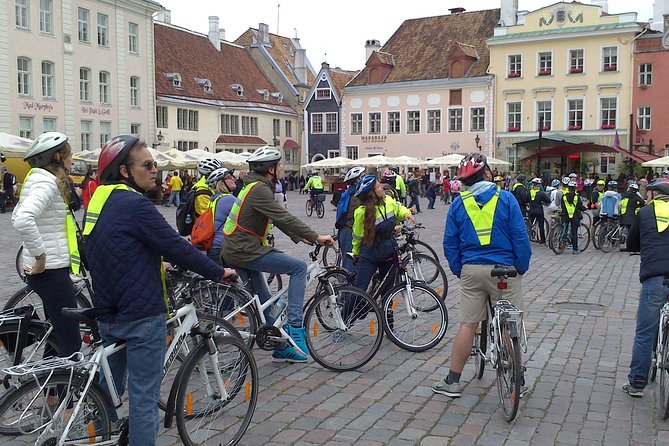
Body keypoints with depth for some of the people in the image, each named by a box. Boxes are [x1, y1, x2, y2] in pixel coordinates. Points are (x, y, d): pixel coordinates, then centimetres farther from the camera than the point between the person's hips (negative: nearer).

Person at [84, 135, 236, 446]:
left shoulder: (98, 199, 8)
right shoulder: (135, 204, -20)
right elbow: (177, 247, -19)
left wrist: (156, 267, 26)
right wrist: (219, 272, -7)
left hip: (108, 313, 9)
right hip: (142, 316, -9)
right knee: (144, 397, 1)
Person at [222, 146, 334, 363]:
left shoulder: (257, 187, 15)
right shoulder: (259, 189, -17)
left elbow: (279, 219, 20)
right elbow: (284, 218, -23)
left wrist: (301, 237, 15)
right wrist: (317, 237, -19)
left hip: (238, 250, 11)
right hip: (244, 251, -11)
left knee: (266, 303, 16)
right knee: (299, 267, -12)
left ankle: (282, 349, 26)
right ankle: (295, 327, -11)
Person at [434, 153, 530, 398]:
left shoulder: (459, 203, 2)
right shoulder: (506, 198, -5)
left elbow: (450, 243, 4)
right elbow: (520, 237, -6)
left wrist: (459, 270, 13)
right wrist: (522, 267, 4)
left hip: (471, 270, 2)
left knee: (467, 325, 7)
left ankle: (453, 381, 11)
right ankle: (518, 381, 19)